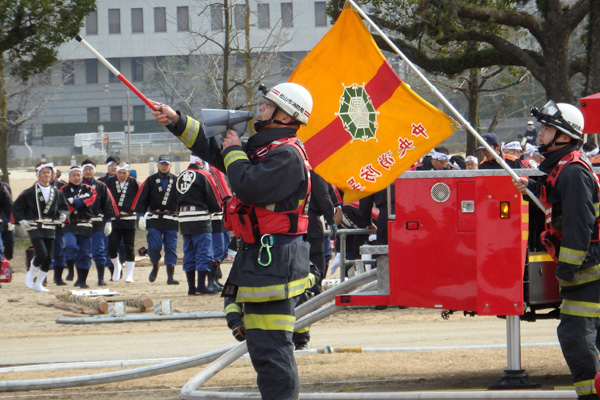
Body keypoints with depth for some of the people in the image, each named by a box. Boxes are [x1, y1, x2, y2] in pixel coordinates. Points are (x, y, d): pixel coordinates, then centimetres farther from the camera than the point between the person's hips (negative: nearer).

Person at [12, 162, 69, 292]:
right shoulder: (30, 192, -1)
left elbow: (64, 207, 20)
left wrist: (63, 214, -1)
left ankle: (38, 284, 13)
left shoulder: (56, 193, 11)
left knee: (49, 258, 0)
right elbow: (16, 207, 3)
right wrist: (22, 220, -8)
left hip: (49, 228, 5)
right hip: (35, 228, -4)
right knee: (41, 254, -19)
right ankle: (31, 274, 9)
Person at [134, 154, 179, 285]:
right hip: (154, 219, 0)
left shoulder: (176, 181, 7)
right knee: (154, 246, -8)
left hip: (171, 220, 0)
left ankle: (170, 276, 1)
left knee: (171, 248, -2)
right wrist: (141, 215, -1)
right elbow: (142, 199, 6)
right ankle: (155, 266, 20)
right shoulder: (151, 181, 7)